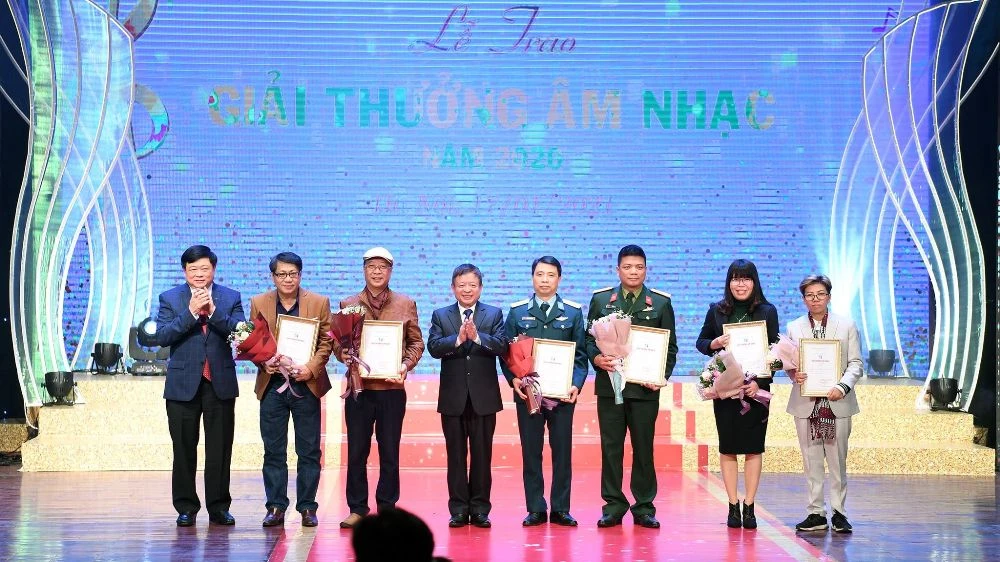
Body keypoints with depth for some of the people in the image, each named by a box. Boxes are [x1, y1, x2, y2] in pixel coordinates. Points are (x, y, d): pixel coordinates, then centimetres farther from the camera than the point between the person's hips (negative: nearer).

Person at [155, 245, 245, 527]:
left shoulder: (230, 298, 6)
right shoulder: (170, 298, 4)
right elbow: (162, 337, -8)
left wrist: (213, 311, -16)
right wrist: (191, 312, -16)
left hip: (221, 383, 1)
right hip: (183, 383, 0)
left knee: (220, 448, 3)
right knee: (184, 448, 4)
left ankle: (219, 506, 11)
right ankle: (186, 508, 12)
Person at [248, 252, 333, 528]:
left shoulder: (319, 303, 3)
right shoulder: (259, 303, 6)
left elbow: (326, 341, 2)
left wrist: (311, 368, -13)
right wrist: (263, 362, -11)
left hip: (306, 385, -1)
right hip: (272, 385, 1)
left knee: (309, 451, 3)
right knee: (273, 451, 4)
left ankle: (307, 508, 10)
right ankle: (276, 508, 10)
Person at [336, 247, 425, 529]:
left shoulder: (406, 304, 8)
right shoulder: (348, 304, 9)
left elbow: (416, 341, 8)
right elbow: (337, 339, 10)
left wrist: (406, 365, -8)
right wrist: (344, 355, -11)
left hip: (392, 387, 0)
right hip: (358, 387, 0)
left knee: (390, 453, 4)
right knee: (356, 452, 3)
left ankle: (387, 508, 13)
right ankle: (357, 508, 11)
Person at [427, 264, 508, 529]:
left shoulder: (494, 314, 5)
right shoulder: (440, 316, 6)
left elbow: (502, 346, -10)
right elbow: (433, 347, -8)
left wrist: (477, 337, -25)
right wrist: (458, 339, -24)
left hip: (484, 397, 0)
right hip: (453, 397, 0)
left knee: (482, 455, 4)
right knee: (456, 455, 5)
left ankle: (480, 509, 11)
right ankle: (458, 509, 10)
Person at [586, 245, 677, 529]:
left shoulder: (661, 302, 7)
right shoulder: (601, 299, 9)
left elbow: (670, 346, 6)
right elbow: (590, 339, 9)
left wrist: (662, 375, -8)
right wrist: (596, 358, -12)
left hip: (645, 387, -1)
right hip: (609, 384, 1)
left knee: (644, 448, 4)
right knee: (611, 447, 3)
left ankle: (644, 507, 11)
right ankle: (613, 506, 10)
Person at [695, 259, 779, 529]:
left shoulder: (768, 311, 2)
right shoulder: (716, 311, 5)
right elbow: (701, 342, 12)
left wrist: (759, 382, -12)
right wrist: (714, 344, -11)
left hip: (756, 388, -1)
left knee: (754, 448, 0)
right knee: (728, 448, 3)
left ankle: (749, 508, 5)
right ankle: (733, 507, 9)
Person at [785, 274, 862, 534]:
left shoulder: (847, 325, 6)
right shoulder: (794, 327, 9)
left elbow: (856, 363, 2)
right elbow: (788, 363, 9)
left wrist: (843, 386, -14)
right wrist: (794, 374, -14)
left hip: (836, 402, -1)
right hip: (806, 402, 1)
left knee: (838, 461, 1)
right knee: (811, 461, 4)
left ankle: (839, 512, 9)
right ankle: (816, 513, 10)